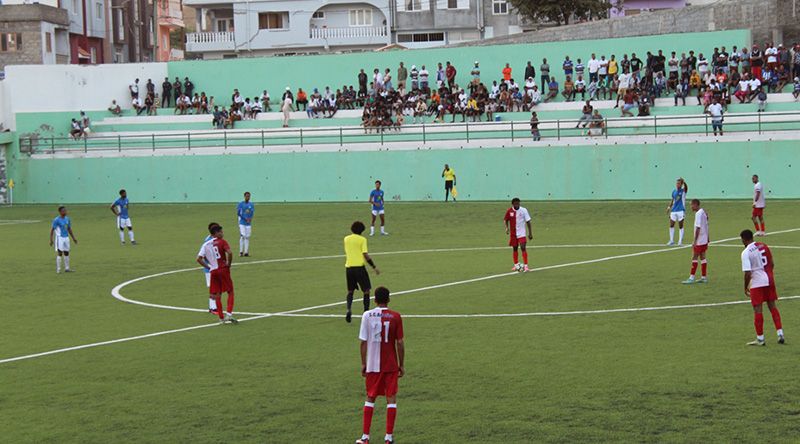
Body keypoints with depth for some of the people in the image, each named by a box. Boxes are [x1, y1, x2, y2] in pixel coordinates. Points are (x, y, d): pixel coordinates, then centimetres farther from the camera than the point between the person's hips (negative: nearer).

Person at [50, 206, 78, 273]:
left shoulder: (67, 219, 9)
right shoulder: (56, 220, -12)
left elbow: (69, 229, 18)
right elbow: (52, 230, -10)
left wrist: (73, 238, 16)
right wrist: (51, 240, -16)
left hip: (66, 237, 7)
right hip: (59, 238, -7)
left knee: (66, 253, 10)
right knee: (59, 253, -8)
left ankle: (67, 268, 19)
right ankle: (58, 270, -4)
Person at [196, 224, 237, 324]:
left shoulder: (206, 245, 10)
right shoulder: (222, 242, -4)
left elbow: (199, 259, 2)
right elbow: (229, 253, -20)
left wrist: (208, 267, 8)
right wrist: (229, 264, -5)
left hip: (213, 271, 4)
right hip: (223, 269, -4)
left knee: (217, 295, 9)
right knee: (230, 292, 6)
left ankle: (221, 318, 9)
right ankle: (229, 313, -8)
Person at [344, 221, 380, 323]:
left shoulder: (346, 239, 7)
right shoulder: (362, 239, -6)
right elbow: (366, 255, -11)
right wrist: (374, 267, -4)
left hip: (348, 267, 4)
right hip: (359, 267, -4)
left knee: (350, 291, 15)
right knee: (366, 291, 7)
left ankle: (349, 310, -6)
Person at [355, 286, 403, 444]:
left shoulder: (367, 316, -3)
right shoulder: (395, 317, -6)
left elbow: (364, 342, -2)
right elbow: (400, 343, -4)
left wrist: (363, 364, 7)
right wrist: (401, 365, 5)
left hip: (372, 365, 1)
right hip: (391, 366, -1)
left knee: (370, 398, 12)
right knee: (391, 398, 6)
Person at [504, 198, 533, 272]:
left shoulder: (523, 210, -9)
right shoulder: (509, 211, -4)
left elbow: (528, 221, -5)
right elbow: (505, 220, 9)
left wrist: (530, 233, -5)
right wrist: (507, 227, -11)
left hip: (521, 233, -3)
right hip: (513, 233, 3)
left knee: (523, 248, -15)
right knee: (515, 248, 12)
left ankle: (525, 266, -17)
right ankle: (516, 265, 27)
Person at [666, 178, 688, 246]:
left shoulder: (683, 191, -5)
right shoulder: (674, 191, 9)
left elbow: (686, 187, -28)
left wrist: (684, 182, -47)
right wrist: (669, 206, 9)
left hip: (681, 210, -5)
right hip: (673, 211, 5)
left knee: (681, 226, 1)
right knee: (671, 225, 5)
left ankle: (680, 241, 6)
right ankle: (671, 240, 15)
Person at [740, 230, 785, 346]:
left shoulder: (746, 252, -14)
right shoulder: (763, 246, 6)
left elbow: (747, 273, -18)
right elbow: (772, 264, 13)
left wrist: (746, 288, -5)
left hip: (757, 283, -6)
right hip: (769, 280, 6)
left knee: (757, 309, 2)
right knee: (772, 306, 15)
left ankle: (760, 338, 7)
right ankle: (780, 334, 12)